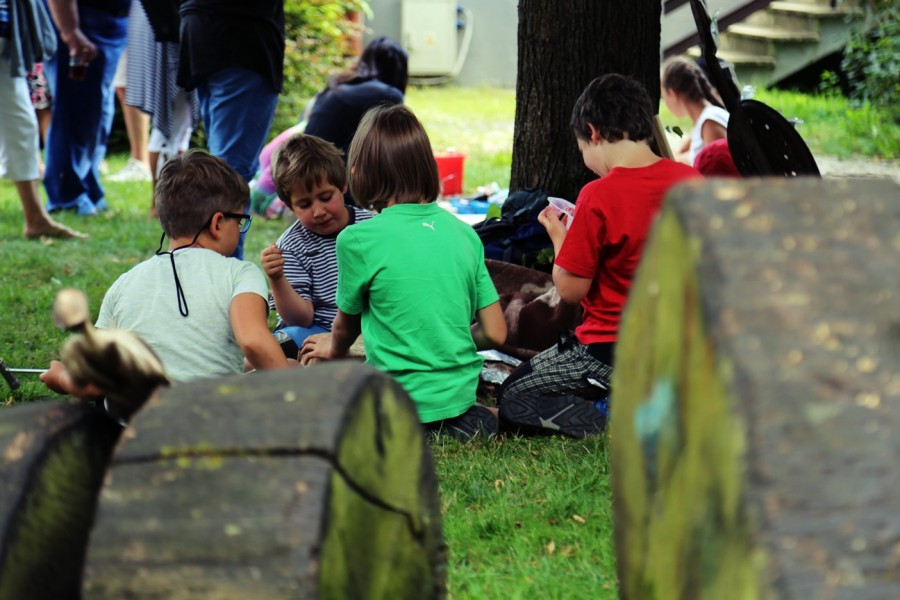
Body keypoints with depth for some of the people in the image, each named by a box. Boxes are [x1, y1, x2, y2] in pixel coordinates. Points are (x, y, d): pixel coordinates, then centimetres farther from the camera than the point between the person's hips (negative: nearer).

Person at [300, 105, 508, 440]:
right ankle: (459, 420, 8)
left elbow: (345, 327, 7)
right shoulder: (463, 232, 3)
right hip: (460, 392, 6)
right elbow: (495, 333, 4)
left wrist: (334, 350, 31)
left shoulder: (359, 239, -11)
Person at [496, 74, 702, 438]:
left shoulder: (599, 196, -21)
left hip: (612, 349, -7)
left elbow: (570, 290, -15)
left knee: (512, 398, 9)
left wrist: (559, 237, 2)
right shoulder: (692, 181, -4)